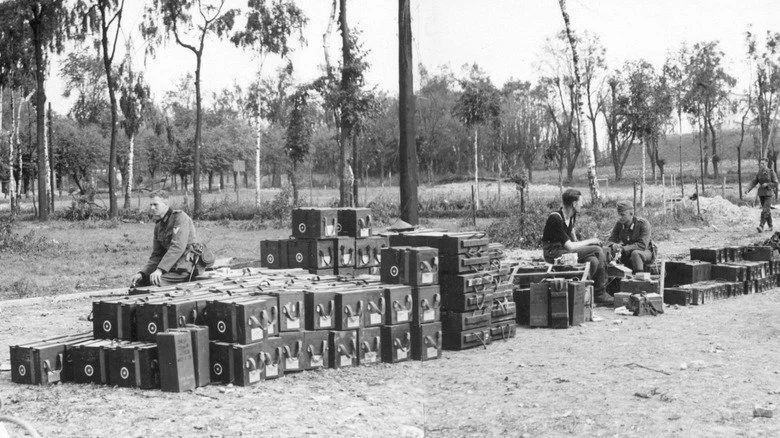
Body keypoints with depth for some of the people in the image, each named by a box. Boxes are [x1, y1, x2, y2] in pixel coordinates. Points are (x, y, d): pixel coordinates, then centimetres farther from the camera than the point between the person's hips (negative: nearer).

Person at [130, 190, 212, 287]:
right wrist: (142, 273, -2)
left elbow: (178, 247, -21)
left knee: (157, 281, -29)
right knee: (138, 281, -5)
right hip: (172, 265, 8)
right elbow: (156, 255, 16)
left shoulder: (180, 217, -8)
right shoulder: (158, 226, 17)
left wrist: (160, 269, -29)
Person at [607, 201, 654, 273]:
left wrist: (623, 249, -37)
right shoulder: (619, 224, -4)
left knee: (635, 253, -38)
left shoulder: (643, 223, -19)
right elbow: (611, 241, -4)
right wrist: (614, 246, -30)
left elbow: (642, 245, -27)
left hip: (645, 252, -5)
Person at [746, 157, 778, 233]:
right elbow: (753, 182, 2)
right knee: (767, 210, 12)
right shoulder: (759, 173, 6)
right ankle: (770, 226, 23)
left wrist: (767, 184, -20)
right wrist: (748, 189, -13)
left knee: (765, 210, -15)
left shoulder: (771, 172, -8)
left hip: (769, 193, -5)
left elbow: (775, 184, -7)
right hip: (761, 193, 5)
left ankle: (761, 226, -22)